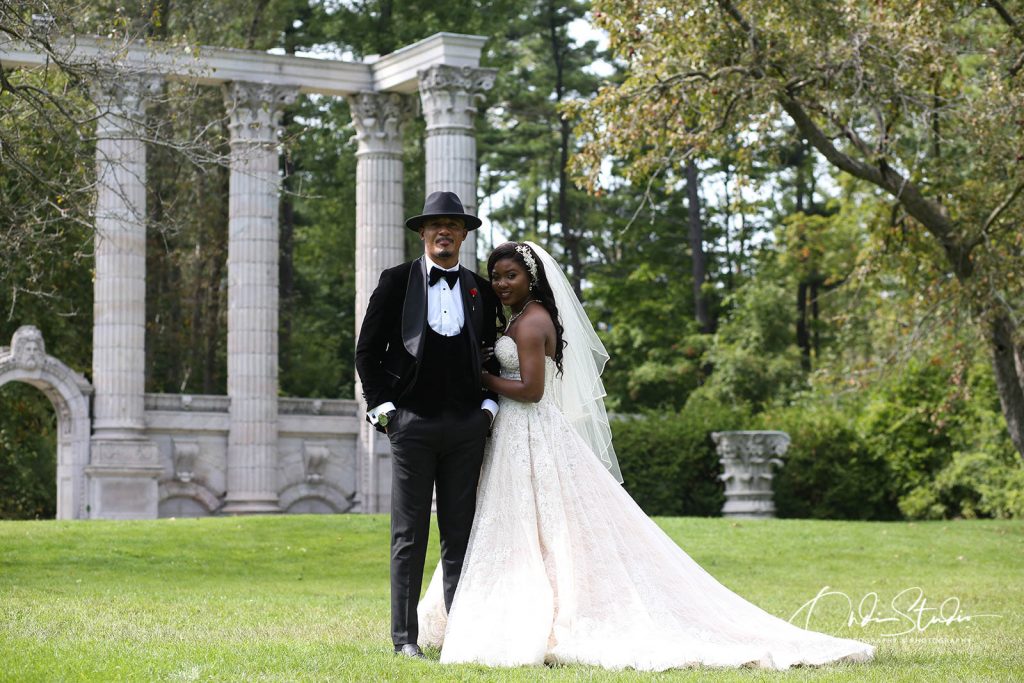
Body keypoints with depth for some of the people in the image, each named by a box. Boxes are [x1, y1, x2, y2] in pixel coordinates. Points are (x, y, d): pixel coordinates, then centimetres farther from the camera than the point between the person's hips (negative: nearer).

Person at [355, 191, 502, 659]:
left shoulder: (481, 292, 11)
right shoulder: (396, 282, 3)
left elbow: (493, 357, 16)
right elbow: (367, 352, 3)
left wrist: (489, 405, 3)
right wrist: (382, 406, -4)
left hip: (466, 426, 3)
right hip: (412, 422, -3)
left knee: (460, 535, 5)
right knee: (409, 536, -1)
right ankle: (404, 637, 3)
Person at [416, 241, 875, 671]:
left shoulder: (530, 321, -13)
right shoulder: (524, 318, 17)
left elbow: (530, 389, -21)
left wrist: (482, 378, -11)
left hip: (532, 439, -10)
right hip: (518, 437, 10)